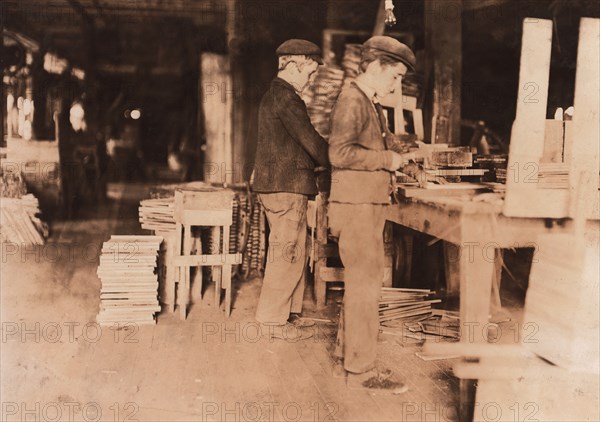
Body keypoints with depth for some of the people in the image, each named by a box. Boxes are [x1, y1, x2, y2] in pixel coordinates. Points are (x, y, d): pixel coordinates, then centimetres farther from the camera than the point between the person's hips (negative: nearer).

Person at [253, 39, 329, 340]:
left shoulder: (274, 95, 19)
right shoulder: (286, 97, -15)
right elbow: (311, 141, -17)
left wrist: (317, 161, 14)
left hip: (275, 184, 11)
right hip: (287, 187, -11)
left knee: (290, 253, 16)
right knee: (287, 253, -4)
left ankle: (287, 312, 24)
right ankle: (274, 321, 3)